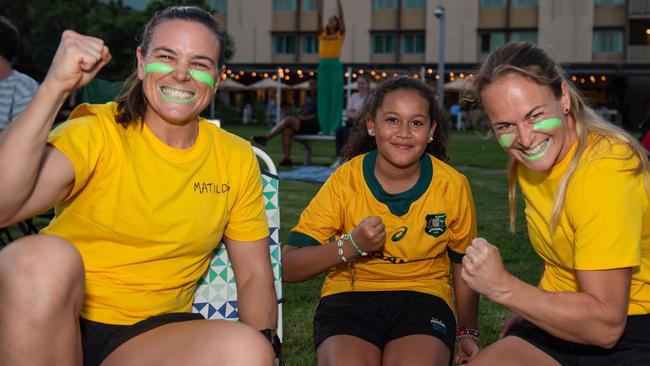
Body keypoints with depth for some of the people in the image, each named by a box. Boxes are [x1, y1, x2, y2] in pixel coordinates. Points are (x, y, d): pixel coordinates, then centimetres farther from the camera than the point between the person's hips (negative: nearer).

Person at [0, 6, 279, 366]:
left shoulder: (237, 160, 4)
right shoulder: (96, 131, -7)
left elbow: (254, 275, 8)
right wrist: (54, 87, -30)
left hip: (153, 331, 1)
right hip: (55, 321, 0)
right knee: (43, 256, -33)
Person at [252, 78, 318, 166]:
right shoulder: (308, 99, 29)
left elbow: (318, 116, -10)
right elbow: (301, 113, 26)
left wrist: (305, 118, -16)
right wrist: (298, 117, 3)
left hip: (313, 126, -7)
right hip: (302, 124, 7)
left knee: (288, 119, -25)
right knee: (287, 130, -24)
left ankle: (265, 137, -27)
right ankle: (286, 158, -31)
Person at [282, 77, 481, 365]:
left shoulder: (453, 186, -3)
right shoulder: (345, 181, -8)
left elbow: (464, 266, 14)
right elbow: (288, 267, -11)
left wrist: (467, 333, 20)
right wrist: (352, 246, -25)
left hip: (424, 297, 1)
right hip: (350, 294, 0)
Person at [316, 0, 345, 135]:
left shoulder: (340, 34, 9)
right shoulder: (322, 34, 16)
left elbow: (341, 15, 3)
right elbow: (319, 17, 11)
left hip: (335, 65, -3)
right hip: (323, 65, 3)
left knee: (335, 97, -4)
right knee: (323, 97, 2)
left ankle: (335, 128, -3)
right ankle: (324, 127, 6)